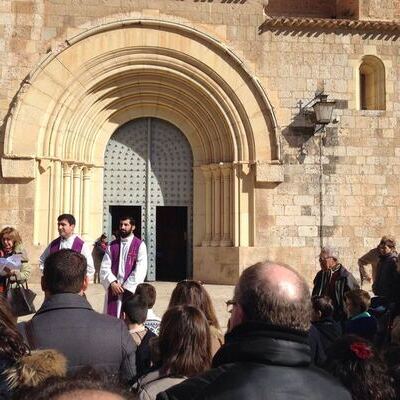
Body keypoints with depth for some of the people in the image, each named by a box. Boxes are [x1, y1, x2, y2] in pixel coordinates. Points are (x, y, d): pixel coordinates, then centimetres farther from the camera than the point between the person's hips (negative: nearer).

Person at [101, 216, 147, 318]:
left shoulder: (140, 245, -1)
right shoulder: (112, 245, 10)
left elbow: (140, 270, -9)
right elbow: (105, 267, 4)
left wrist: (126, 287, -12)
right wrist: (112, 283, -12)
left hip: (131, 289, -3)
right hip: (113, 289, 3)